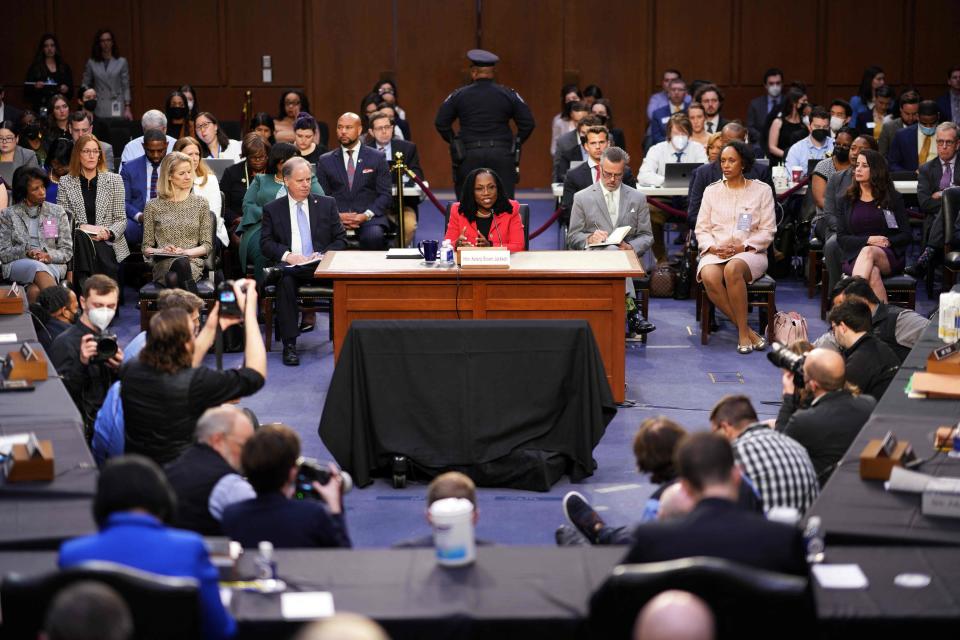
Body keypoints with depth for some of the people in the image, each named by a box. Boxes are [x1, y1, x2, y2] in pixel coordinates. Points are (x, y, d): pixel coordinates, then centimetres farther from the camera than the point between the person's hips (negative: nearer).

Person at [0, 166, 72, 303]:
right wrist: (26, 252, -13)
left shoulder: (57, 212, 15)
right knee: (38, 268, -38)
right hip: (18, 264, -1)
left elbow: (67, 251, 11)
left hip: (52, 265, 1)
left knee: (35, 291, -35)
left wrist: (49, 256, -11)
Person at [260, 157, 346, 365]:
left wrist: (323, 254, -8)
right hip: (289, 265, -1)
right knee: (286, 279, -37)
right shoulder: (272, 209, 12)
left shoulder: (327, 204, 15)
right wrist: (287, 255, -15)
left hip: (320, 265, 1)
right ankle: (289, 344, -35)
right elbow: (266, 244, 5)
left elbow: (341, 239, 12)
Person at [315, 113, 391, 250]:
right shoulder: (325, 160, 14)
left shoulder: (377, 158, 10)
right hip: (336, 219, 0)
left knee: (373, 237, -34)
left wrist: (366, 215, -10)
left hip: (369, 218, 0)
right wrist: (337, 216, -8)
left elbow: (385, 195, 6)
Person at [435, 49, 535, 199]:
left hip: (469, 157, 0)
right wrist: (516, 144, 12)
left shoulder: (459, 95, 2)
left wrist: (454, 142, 13)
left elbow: (441, 123, 2)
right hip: (502, 156, 0)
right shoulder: (508, 95, 3)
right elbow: (528, 123, 1)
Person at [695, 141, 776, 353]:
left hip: (750, 253, -2)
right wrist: (712, 248, -9)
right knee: (709, 276, -34)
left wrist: (744, 247, -12)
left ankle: (743, 332, -30)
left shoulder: (761, 190, 8)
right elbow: (701, 229, 12)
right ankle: (747, 331, -25)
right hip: (715, 252, 2)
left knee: (733, 269, -39)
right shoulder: (711, 191, 16)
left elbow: (767, 231, 3)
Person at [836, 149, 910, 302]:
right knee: (873, 273, -37)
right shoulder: (845, 202, 18)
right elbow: (841, 238, 7)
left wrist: (888, 242, -11)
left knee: (868, 253, -38)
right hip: (855, 256, 1)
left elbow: (907, 236, 9)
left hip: (890, 257, -1)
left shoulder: (893, 199, 14)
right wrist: (868, 240, -9)